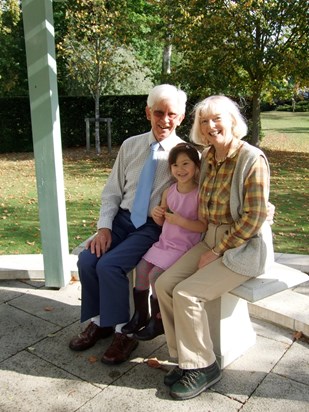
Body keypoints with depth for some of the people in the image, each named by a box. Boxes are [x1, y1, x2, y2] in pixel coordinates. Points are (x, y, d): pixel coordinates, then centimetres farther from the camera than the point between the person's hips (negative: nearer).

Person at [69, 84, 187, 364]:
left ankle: (123, 333, -1)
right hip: (123, 218, 4)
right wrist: (104, 226, -5)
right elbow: (112, 191, 7)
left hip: (155, 226, -4)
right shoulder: (130, 146, 6)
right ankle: (98, 321, 11)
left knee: (110, 265, -24)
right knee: (87, 260, -15)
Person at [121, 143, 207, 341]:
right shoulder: (169, 192, 4)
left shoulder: (200, 194, -14)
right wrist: (157, 215, -9)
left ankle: (158, 322, 7)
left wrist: (180, 220, -29)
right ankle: (140, 315, 19)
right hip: (165, 241, 7)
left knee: (155, 275, -16)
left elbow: (203, 226, -17)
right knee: (141, 267, -1)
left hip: (184, 247, -7)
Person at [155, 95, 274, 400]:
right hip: (212, 240, 7)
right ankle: (186, 359, 8)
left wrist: (217, 252, -16)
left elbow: (253, 219, -18)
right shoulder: (207, 157, 6)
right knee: (164, 284, -7)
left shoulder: (252, 159, -17)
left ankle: (202, 367, 3)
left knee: (186, 294, -19)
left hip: (244, 247, -7)